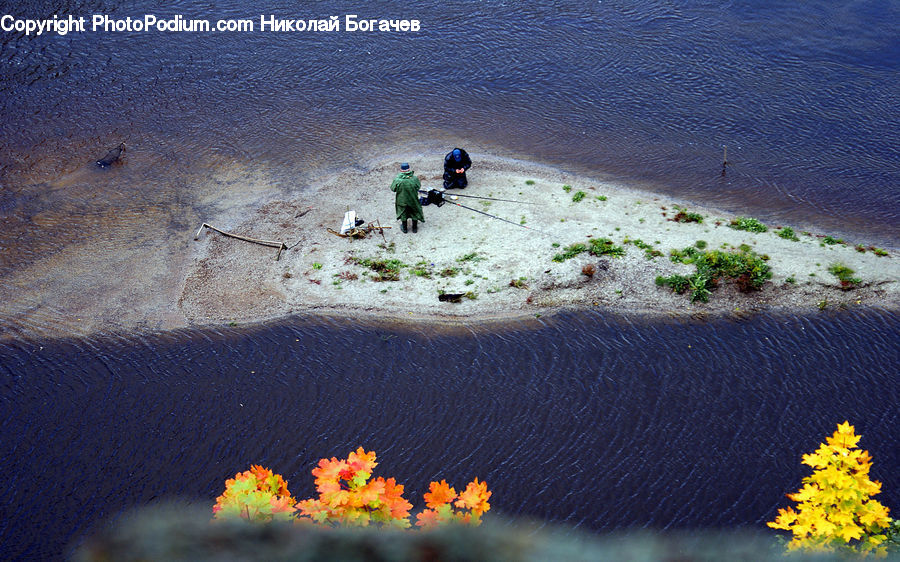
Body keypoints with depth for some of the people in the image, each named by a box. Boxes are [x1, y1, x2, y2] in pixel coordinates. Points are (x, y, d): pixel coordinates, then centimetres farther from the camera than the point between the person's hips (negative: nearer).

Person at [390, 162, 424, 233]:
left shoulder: (397, 180, -26)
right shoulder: (414, 179, -24)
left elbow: (393, 189, -12)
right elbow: (419, 186, -6)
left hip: (402, 200, 0)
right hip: (413, 200, 0)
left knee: (403, 214, 24)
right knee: (415, 213, 24)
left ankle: (404, 228, 40)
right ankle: (415, 228, 40)